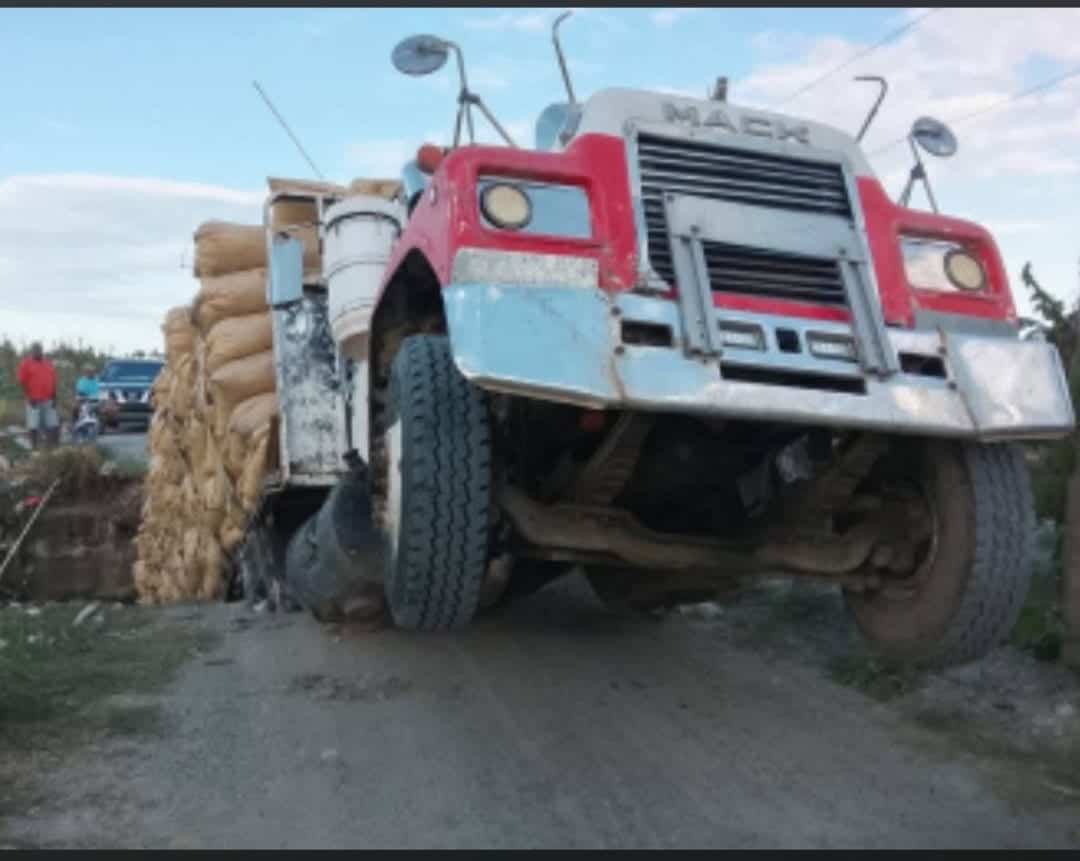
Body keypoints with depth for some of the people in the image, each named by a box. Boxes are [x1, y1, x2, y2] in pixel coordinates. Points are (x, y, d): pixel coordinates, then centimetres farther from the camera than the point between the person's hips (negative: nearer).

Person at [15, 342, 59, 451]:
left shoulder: (48, 363, 12)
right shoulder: (26, 363, -2)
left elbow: (53, 381, 14)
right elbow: (21, 382, -6)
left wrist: (54, 397, 6)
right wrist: (29, 397, -12)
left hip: (48, 401, 5)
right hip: (34, 401, -5)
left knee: (54, 425, 5)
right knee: (33, 426, -3)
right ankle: (34, 448, 3)